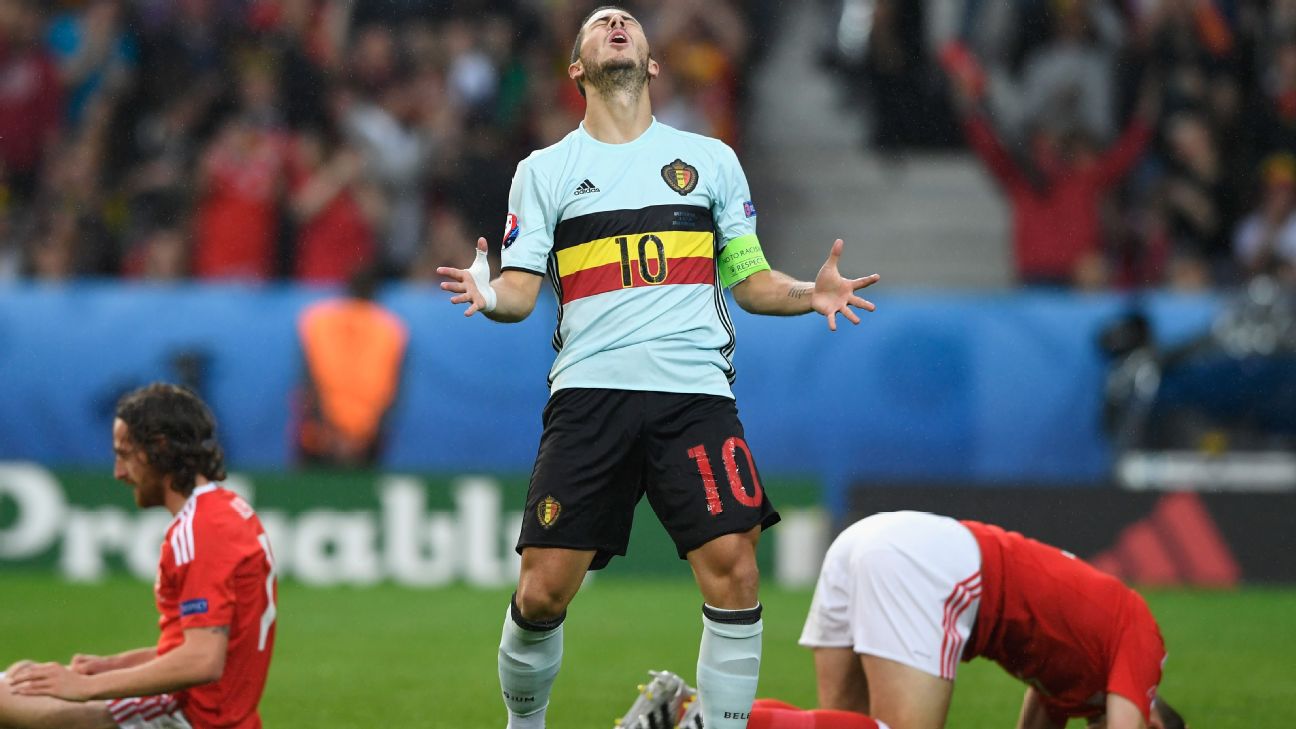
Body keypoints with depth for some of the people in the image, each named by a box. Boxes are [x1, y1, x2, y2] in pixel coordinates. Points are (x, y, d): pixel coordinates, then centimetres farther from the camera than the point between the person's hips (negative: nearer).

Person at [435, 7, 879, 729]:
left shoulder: (709, 158, 16)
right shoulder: (545, 170, 14)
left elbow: (751, 281, 19)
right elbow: (522, 291, 7)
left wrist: (811, 293, -1)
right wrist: (491, 295, -16)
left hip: (695, 390, 1)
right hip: (589, 391, 0)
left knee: (732, 566, -17)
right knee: (543, 590, -7)